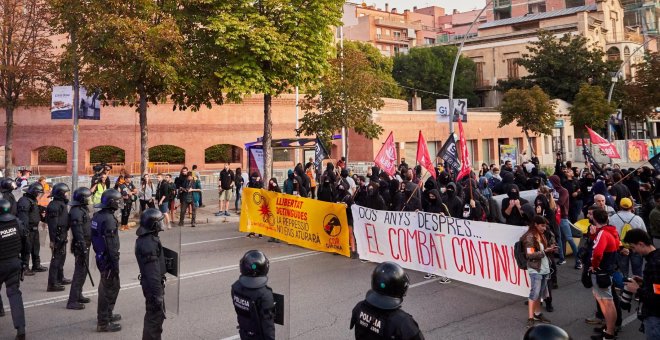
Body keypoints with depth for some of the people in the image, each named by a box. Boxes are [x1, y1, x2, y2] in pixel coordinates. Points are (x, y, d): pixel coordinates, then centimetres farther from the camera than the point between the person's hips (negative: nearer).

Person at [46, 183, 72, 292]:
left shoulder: (61, 203, 12)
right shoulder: (54, 206, -19)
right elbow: (52, 224, -23)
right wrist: (52, 240, -24)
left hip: (62, 235, 11)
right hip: (58, 236, -11)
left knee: (61, 257, 21)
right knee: (56, 259, -7)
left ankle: (60, 279, 35)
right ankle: (52, 284, -2)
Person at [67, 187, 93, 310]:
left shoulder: (83, 209, 13)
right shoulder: (76, 212, -19)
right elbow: (78, 232, -24)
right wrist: (83, 248, -25)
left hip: (85, 245, 10)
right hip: (81, 245, -10)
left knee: (83, 270, 19)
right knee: (80, 271, -7)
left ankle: (78, 295, 32)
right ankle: (72, 301, -3)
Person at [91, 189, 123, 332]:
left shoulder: (97, 216, 8)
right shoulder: (108, 218, -21)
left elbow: (95, 236, 16)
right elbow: (111, 244, -23)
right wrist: (115, 263, -19)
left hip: (101, 256, 10)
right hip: (108, 258, -10)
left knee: (109, 286, 23)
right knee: (109, 289, -1)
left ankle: (106, 314, 36)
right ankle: (103, 323, 5)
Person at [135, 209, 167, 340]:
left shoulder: (146, 238, 6)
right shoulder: (149, 244, -27)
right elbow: (152, 272, -28)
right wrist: (157, 294, -25)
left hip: (150, 283, 10)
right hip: (153, 284, -10)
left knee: (157, 314, 23)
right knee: (155, 317, 1)